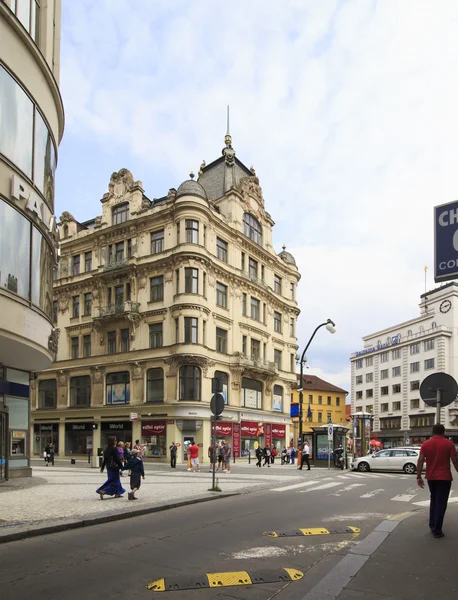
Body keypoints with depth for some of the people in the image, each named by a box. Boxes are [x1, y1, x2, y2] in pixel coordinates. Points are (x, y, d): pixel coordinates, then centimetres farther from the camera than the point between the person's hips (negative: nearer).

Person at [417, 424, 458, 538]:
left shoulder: (425, 444, 0)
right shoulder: (449, 443, -7)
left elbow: (420, 461, -4)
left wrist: (419, 477, -1)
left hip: (431, 477, 3)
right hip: (444, 477, -3)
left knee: (433, 500, 22)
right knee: (441, 503, 1)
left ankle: (432, 525, 23)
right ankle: (437, 530, 1)